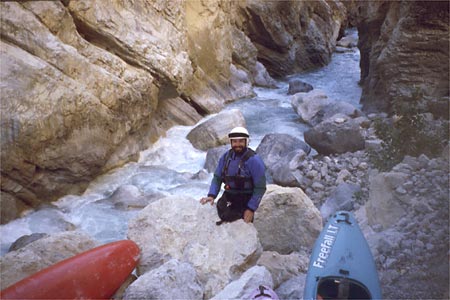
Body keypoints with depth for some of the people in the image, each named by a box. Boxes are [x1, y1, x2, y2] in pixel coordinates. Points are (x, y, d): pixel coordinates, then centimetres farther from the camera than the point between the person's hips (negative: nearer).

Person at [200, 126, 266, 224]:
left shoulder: (254, 160, -15)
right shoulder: (226, 156, 1)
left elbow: (260, 187, -14)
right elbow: (217, 177, 6)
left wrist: (251, 209, -15)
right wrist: (211, 195, -10)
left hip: (246, 200, -5)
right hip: (228, 196, 5)